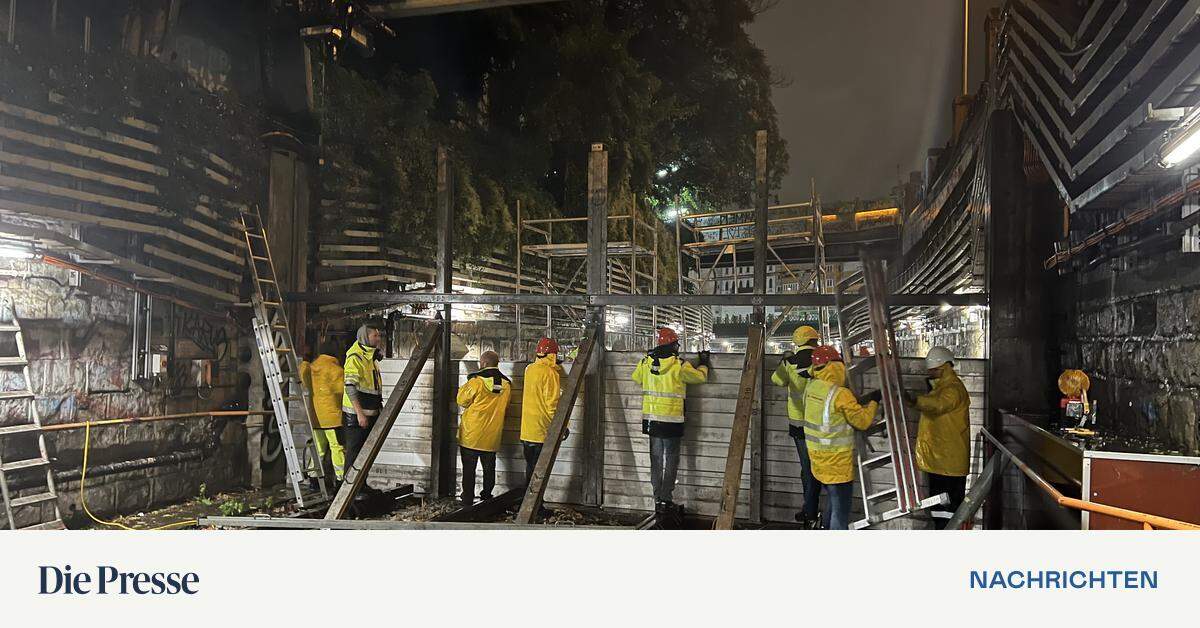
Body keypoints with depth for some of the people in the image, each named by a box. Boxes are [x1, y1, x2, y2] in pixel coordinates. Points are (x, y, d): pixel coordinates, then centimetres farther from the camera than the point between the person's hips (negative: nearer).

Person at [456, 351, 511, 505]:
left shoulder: (476, 381, -14)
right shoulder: (506, 384, 0)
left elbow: (462, 401, -4)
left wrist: (465, 386, 12)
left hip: (471, 434, -4)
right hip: (492, 435, 4)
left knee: (469, 469, 6)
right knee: (489, 469, 15)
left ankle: (468, 499, 10)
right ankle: (487, 497, 20)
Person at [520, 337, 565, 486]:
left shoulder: (529, 369, 6)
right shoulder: (551, 372, -13)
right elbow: (553, 402, -15)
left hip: (526, 428, 7)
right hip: (541, 429, -7)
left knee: (530, 465, 16)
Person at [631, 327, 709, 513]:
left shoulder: (646, 362, 1)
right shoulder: (679, 365, -12)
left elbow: (636, 377, 20)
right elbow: (700, 377, 2)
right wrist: (703, 364, 22)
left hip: (651, 418, 5)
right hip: (671, 420, -4)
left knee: (656, 459, 13)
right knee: (671, 460, 5)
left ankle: (658, 498, 17)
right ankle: (665, 499, 5)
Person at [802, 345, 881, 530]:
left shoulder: (810, 388, -1)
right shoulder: (840, 394, -23)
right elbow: (863, 421, -15)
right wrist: (874, 402, 0)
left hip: (818, 457, 8)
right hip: (837, 461, -8)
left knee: (832, 500, 25)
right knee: (841, 509, 3)